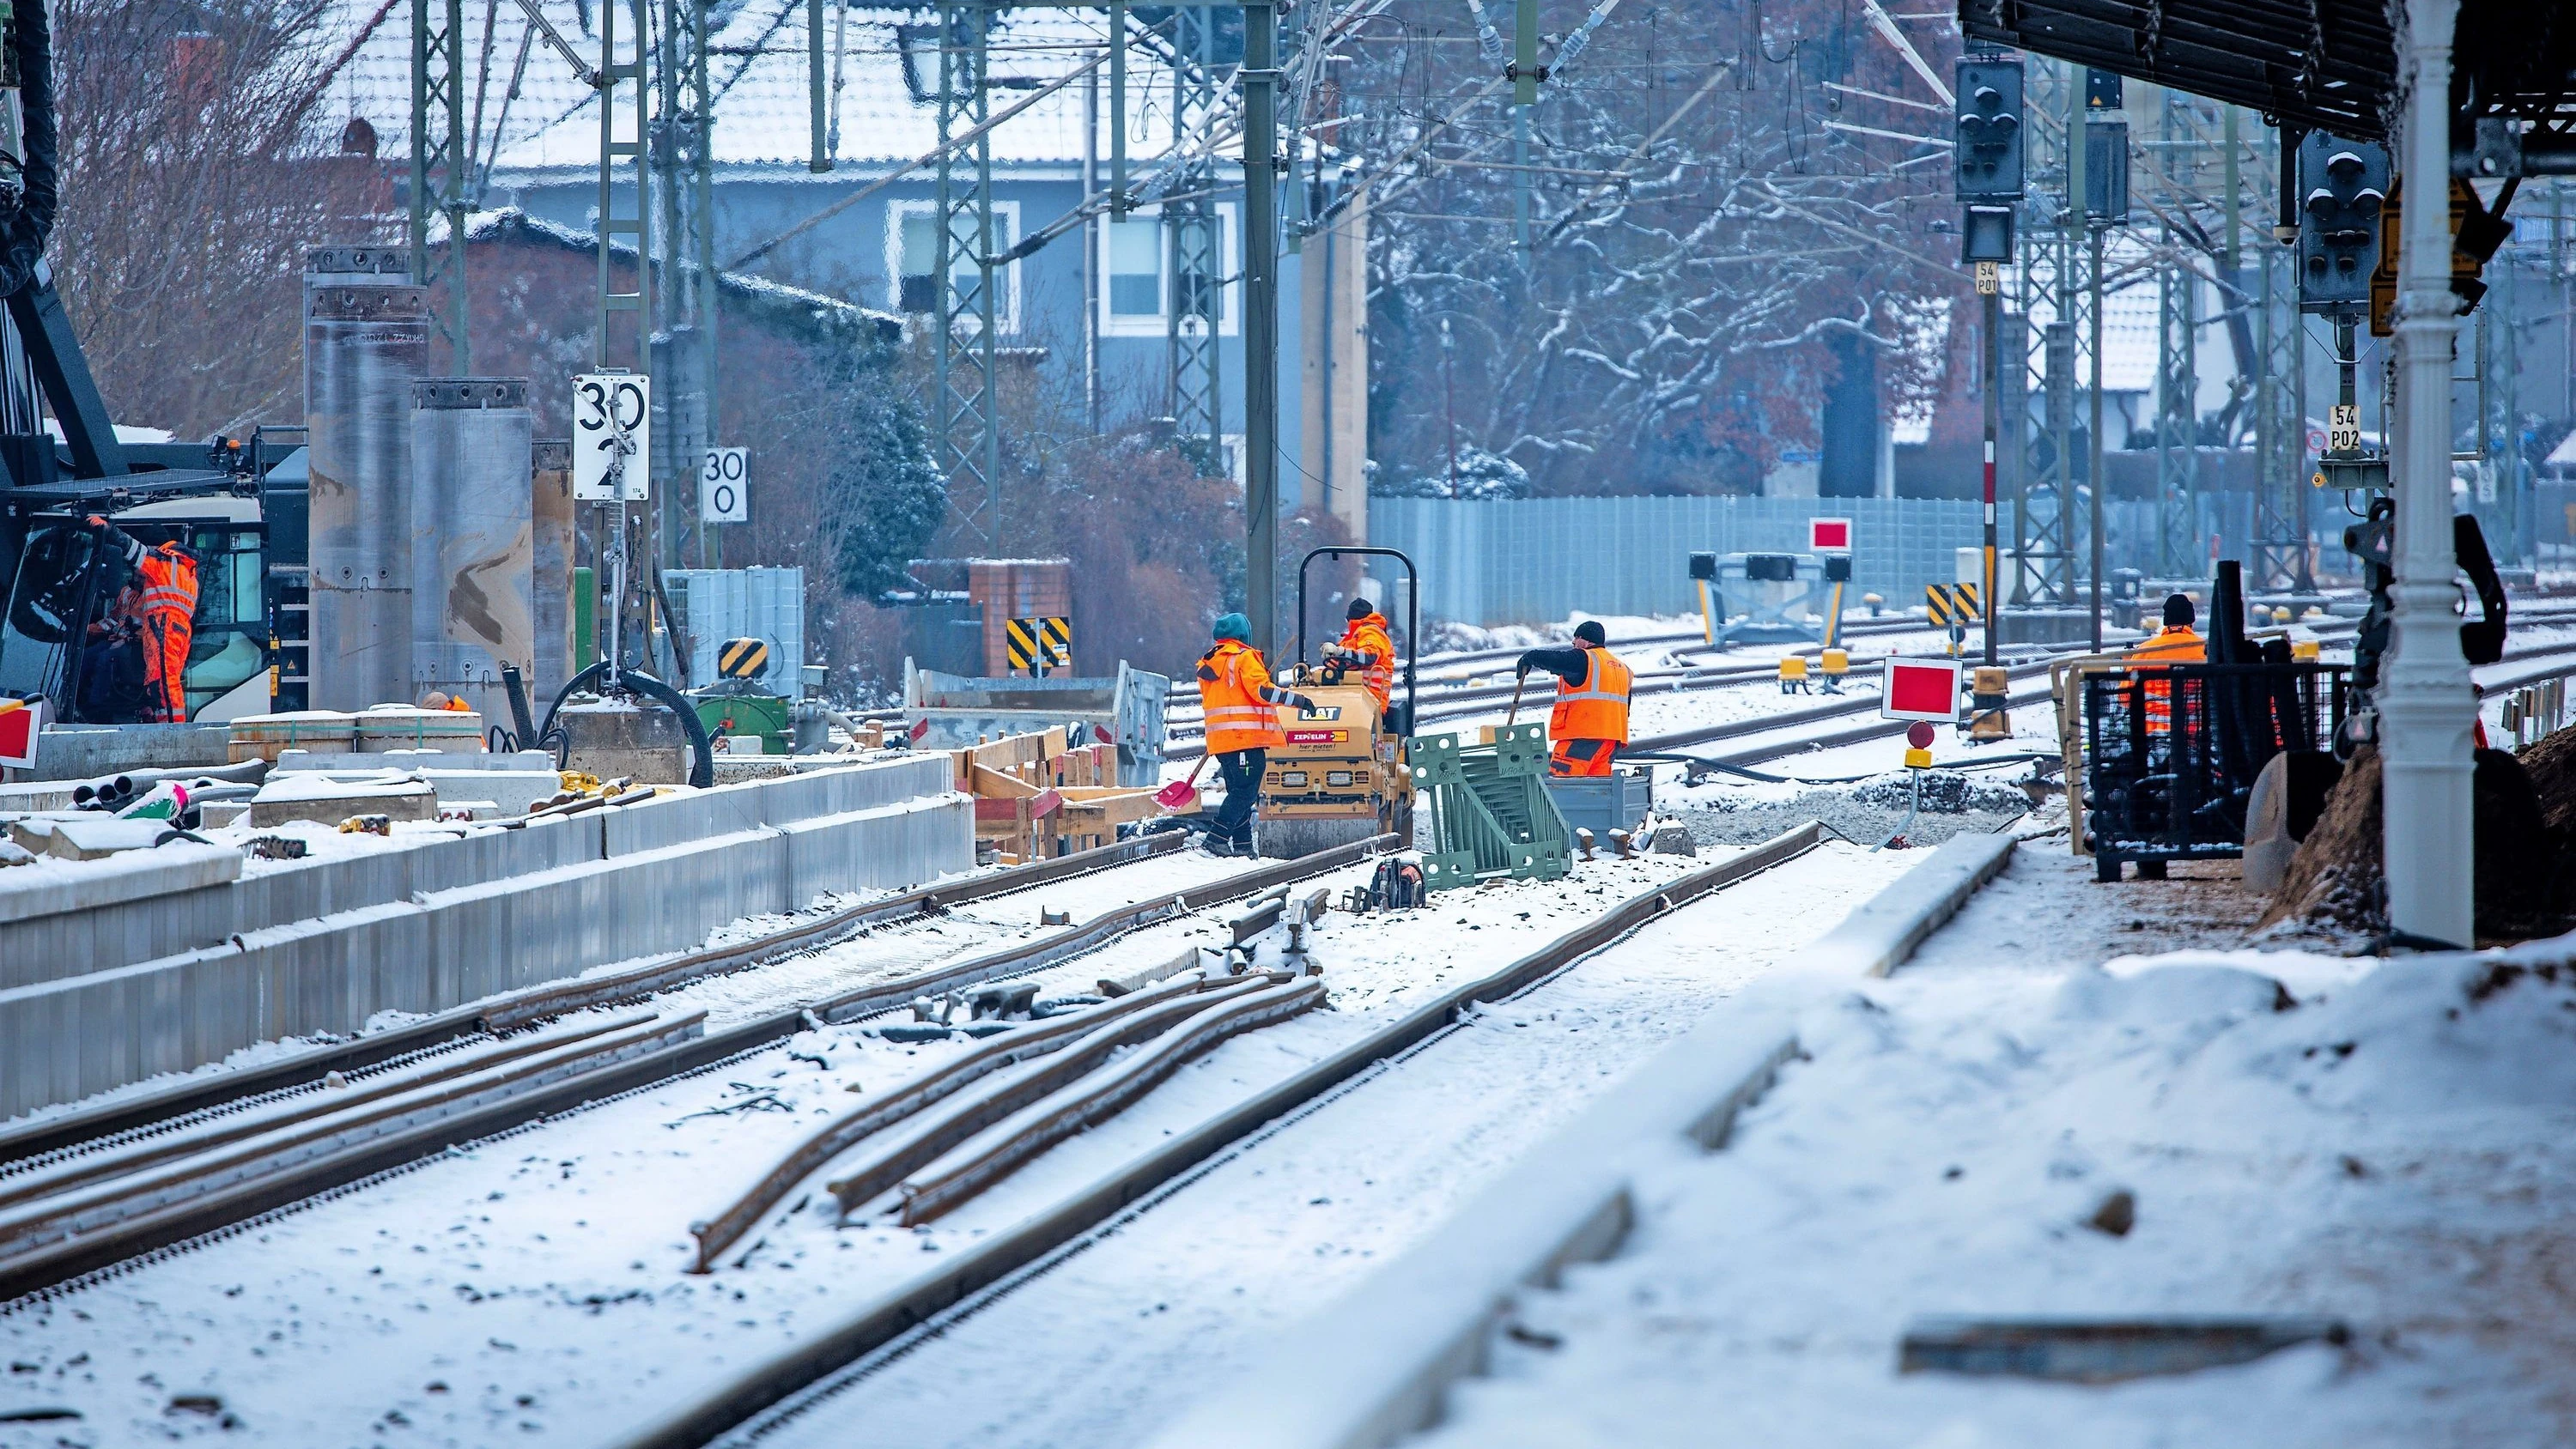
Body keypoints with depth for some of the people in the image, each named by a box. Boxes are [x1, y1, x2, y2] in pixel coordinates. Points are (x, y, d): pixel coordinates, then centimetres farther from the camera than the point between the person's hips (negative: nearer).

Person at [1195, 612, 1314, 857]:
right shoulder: (1244, 657, -6)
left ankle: (1242, 845, 10)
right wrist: (1296, 699, -12)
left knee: (1239, 791, 13)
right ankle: (1217, 838, -18)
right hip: (1246, 736, -8)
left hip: (1219, 739, 8)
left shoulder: (1207, 662, 19)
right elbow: (1260, 690, -16)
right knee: (1246, 792, -9)